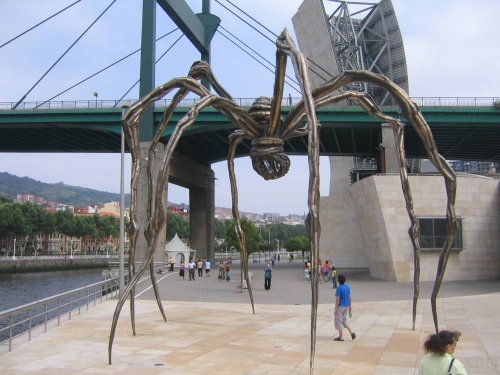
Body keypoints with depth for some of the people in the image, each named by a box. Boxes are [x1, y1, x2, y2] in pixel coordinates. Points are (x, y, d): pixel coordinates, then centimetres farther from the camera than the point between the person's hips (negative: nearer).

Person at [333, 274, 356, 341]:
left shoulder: (339, 288, -17)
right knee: (344, 320, 21)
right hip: (346, 306, 7)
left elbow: (337, 299, -18)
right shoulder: (348, 287, 4)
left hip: (340, 306, -7)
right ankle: (351, 332, 8)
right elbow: (349, 297, 10)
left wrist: (335, 309, -15)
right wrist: (350, 305, 19)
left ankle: (341, 337, 8)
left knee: (338, 321, 5)